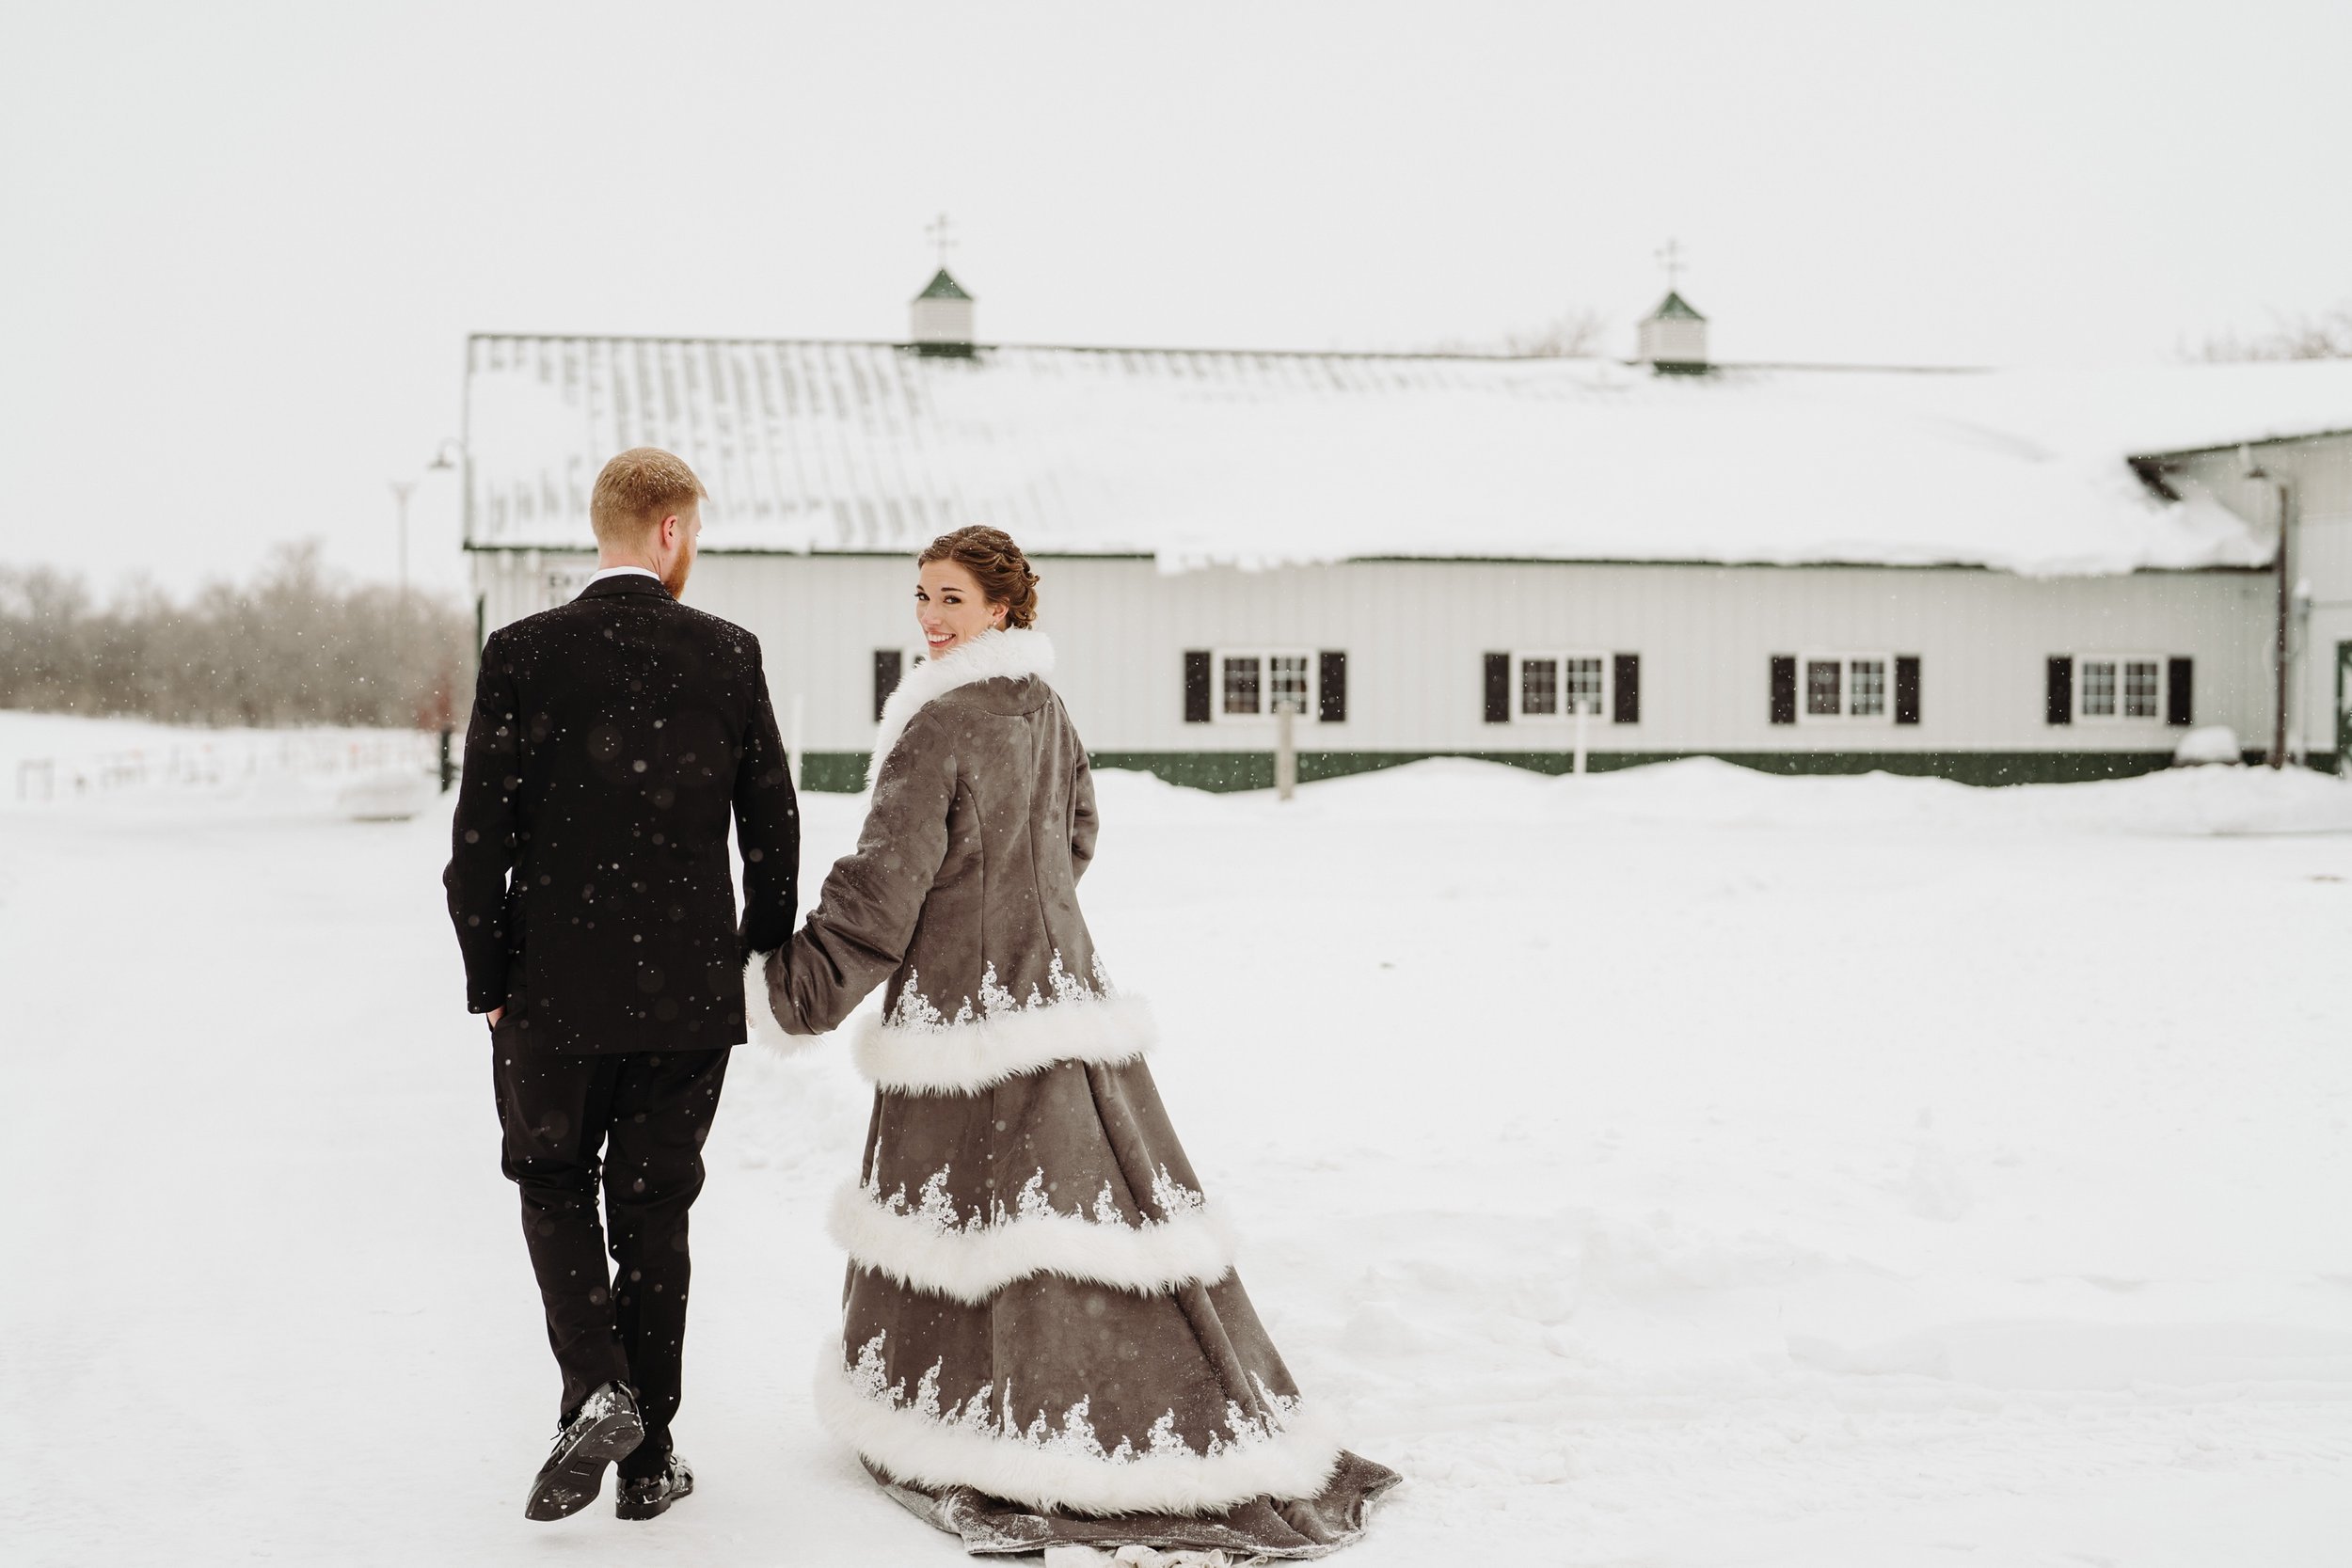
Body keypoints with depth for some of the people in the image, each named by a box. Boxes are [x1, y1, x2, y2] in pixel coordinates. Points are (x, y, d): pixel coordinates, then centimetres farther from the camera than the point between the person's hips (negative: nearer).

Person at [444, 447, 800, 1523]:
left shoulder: (522, 654, -8)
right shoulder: (728, 656, -4)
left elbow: (481, 837, -8)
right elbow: (771, 826, 0)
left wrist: (488, 979, 3)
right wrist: (764, 952, 15)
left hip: (552, 991, -1)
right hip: (688, 991, 1)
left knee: (552, 1183, 19)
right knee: (653, 1210, 12)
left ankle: (596, 1391, -1)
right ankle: (648, 1459, 18)